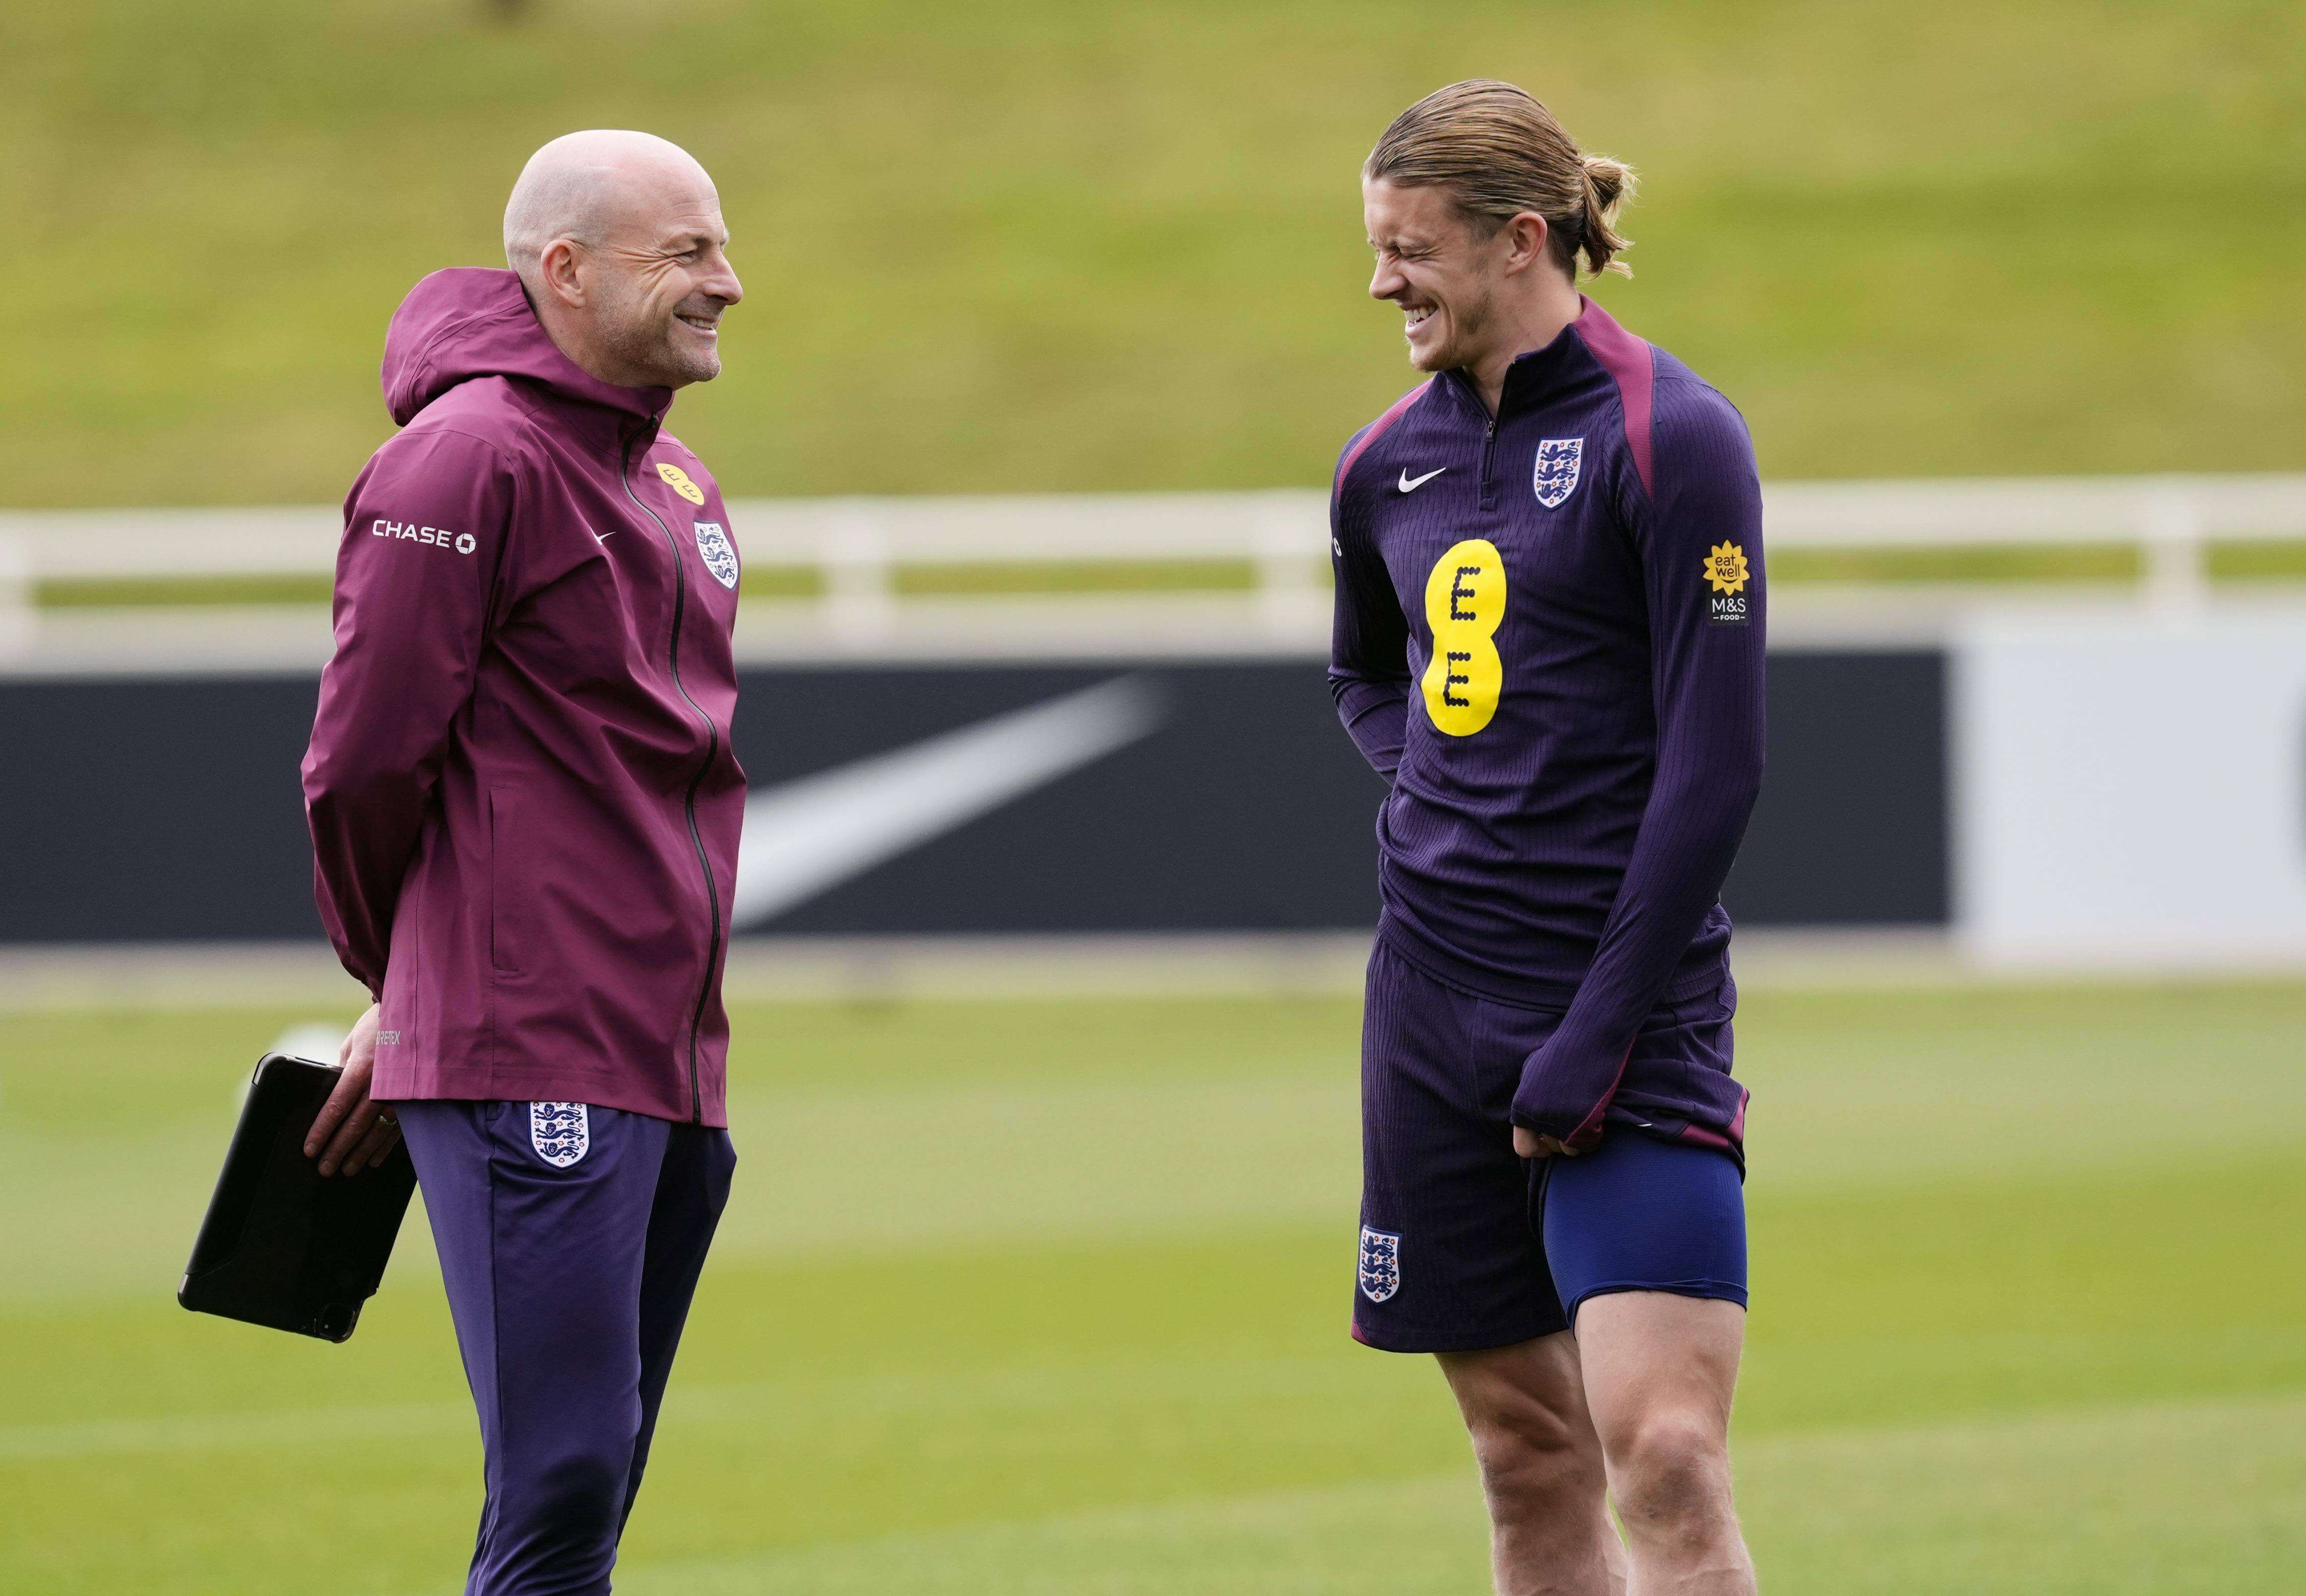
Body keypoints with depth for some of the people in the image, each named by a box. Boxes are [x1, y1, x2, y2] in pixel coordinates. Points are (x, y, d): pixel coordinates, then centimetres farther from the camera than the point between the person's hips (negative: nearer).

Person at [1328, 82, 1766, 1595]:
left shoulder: (1672, 439, -10)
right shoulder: (1391, 460, 10)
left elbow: (1717, 762, -12)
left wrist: (1598, 1037, -14)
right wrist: (1430, 790, 7)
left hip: (1626, 1000, -6)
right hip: (1436, 998, 6)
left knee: (1661, 1453, -16)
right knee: (1529, 1453, 8)